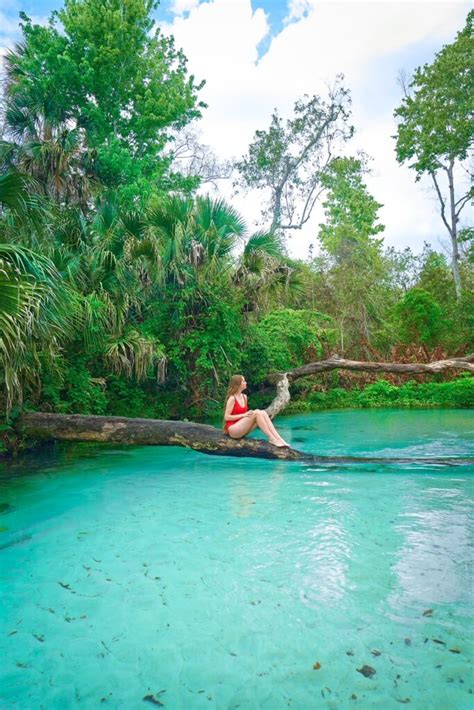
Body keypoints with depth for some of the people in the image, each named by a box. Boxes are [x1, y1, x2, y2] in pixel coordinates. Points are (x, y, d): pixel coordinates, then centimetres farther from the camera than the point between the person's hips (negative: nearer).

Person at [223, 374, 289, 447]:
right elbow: (226, 417, -15)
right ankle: (272, 438, -26)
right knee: (256, 413, -25)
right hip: (233, 429, -7)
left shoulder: (244, 397, 13)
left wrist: (248, 413, -4)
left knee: (262, 413, -15)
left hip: (241, 428, 7)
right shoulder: (232, 398, -11)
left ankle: (278, 438, -24)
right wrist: (244, 415, -19)